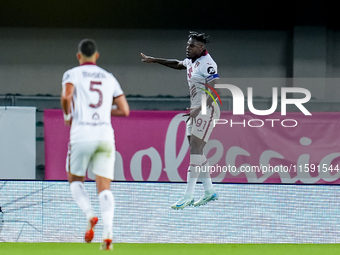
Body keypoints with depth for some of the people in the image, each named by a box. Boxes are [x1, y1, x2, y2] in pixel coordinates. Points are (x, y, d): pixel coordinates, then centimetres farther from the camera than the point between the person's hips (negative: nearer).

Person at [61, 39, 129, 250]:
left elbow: (66, 96, -15)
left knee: (76, 181, 18)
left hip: (81, 136, -2)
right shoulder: (109, 78, 17)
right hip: (105, 135, 2)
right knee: (104, 189, -1)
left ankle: (90, 216, -10)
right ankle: (108, 232, -23)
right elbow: (124, 110, 14)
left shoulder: (72, 74, 6)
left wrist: (67, 115, 4)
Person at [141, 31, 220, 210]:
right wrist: (155, 60, 37)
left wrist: (199, 109, -34)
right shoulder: (191, 61, 11)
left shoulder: (207, 64, -17)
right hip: (196, 111, 10)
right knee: (195, 151, 10)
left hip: (207, 110, -10)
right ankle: (209, 191, 19)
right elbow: (178, 64, 35)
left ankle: (188, 196, -18)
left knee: (195, 149, -15)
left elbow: (214, 91, -25)